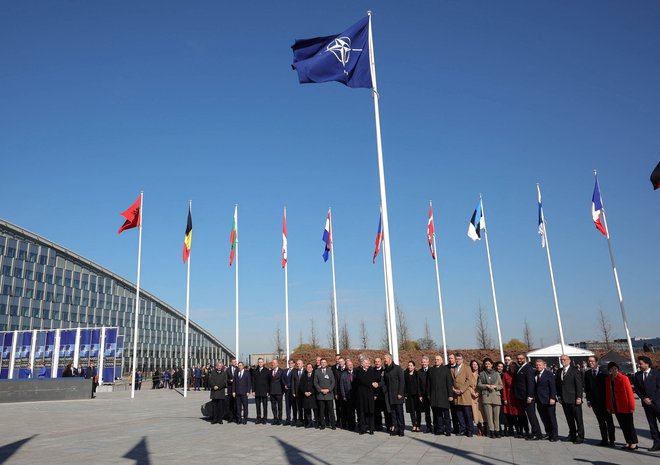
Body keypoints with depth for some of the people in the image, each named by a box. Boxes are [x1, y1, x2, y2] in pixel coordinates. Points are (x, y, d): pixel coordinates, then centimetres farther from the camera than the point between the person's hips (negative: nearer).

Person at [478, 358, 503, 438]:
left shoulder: (496, 374, 15)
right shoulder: (482, 374, 12)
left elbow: (501, 385, 12)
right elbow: (478, 385, 7)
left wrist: (495, 386, -6)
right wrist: (486, 386, -8)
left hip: (496, 396, 1)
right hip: (486, 396, -1)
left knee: (496, 415, -2)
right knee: (489, 415, -4)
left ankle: (497, 431, 4)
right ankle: (491, 431, 0)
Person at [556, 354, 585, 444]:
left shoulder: (575, 370, -7)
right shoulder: (559, 371, 12)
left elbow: (579, 385, -10)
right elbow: (558, 384, 15)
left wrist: (579, 397, -14)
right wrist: (559, 396, 9)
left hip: (574, 399, -6)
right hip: (564, 399, 6)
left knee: (578, 418, 2)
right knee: (569, 418, 12)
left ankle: (580, 436, 9)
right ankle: (572, 435, 21)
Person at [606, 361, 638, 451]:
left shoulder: (624, 378, -10)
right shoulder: (608, 380, 6)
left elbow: (630, 393, -11)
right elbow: (607, 394, 11)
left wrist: (631, 406, -13)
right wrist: (608, 406, 9)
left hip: (625, 406, -5)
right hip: (616, 407, 5)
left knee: (629, 425, 2)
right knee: (622, 425, 11)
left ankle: (634, 443, 11)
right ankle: (628, 442, 21)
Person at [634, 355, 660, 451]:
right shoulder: (637, 375, 8)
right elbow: (636, 389, 9)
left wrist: (652, 399, -10)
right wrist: (643, 398, -4)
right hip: (646, 403, 4)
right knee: (652, 424, 7)